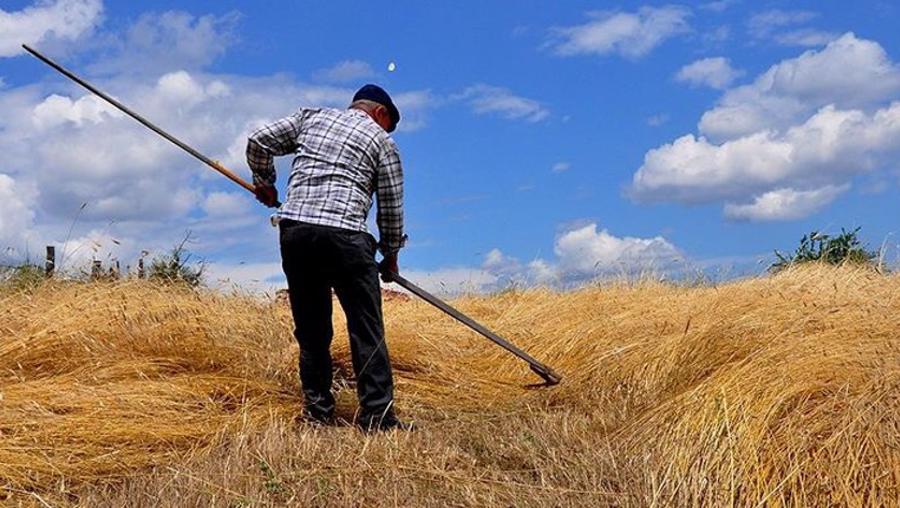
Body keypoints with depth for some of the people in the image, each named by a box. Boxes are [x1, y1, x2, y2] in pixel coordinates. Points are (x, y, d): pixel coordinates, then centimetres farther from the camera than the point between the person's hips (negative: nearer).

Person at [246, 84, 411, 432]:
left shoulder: (311, 116, 21)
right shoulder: (382, 142, 12)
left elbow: (259, 142, 17)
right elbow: (391, 208, 13)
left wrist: (264, 183, 32)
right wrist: (390, 256, 25)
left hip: (293, 229, 4)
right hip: (343, 234, -4)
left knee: (311, 327, 13)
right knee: (366, 329, 1)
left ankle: (317, 410, 15)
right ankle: (376, 416, -1)